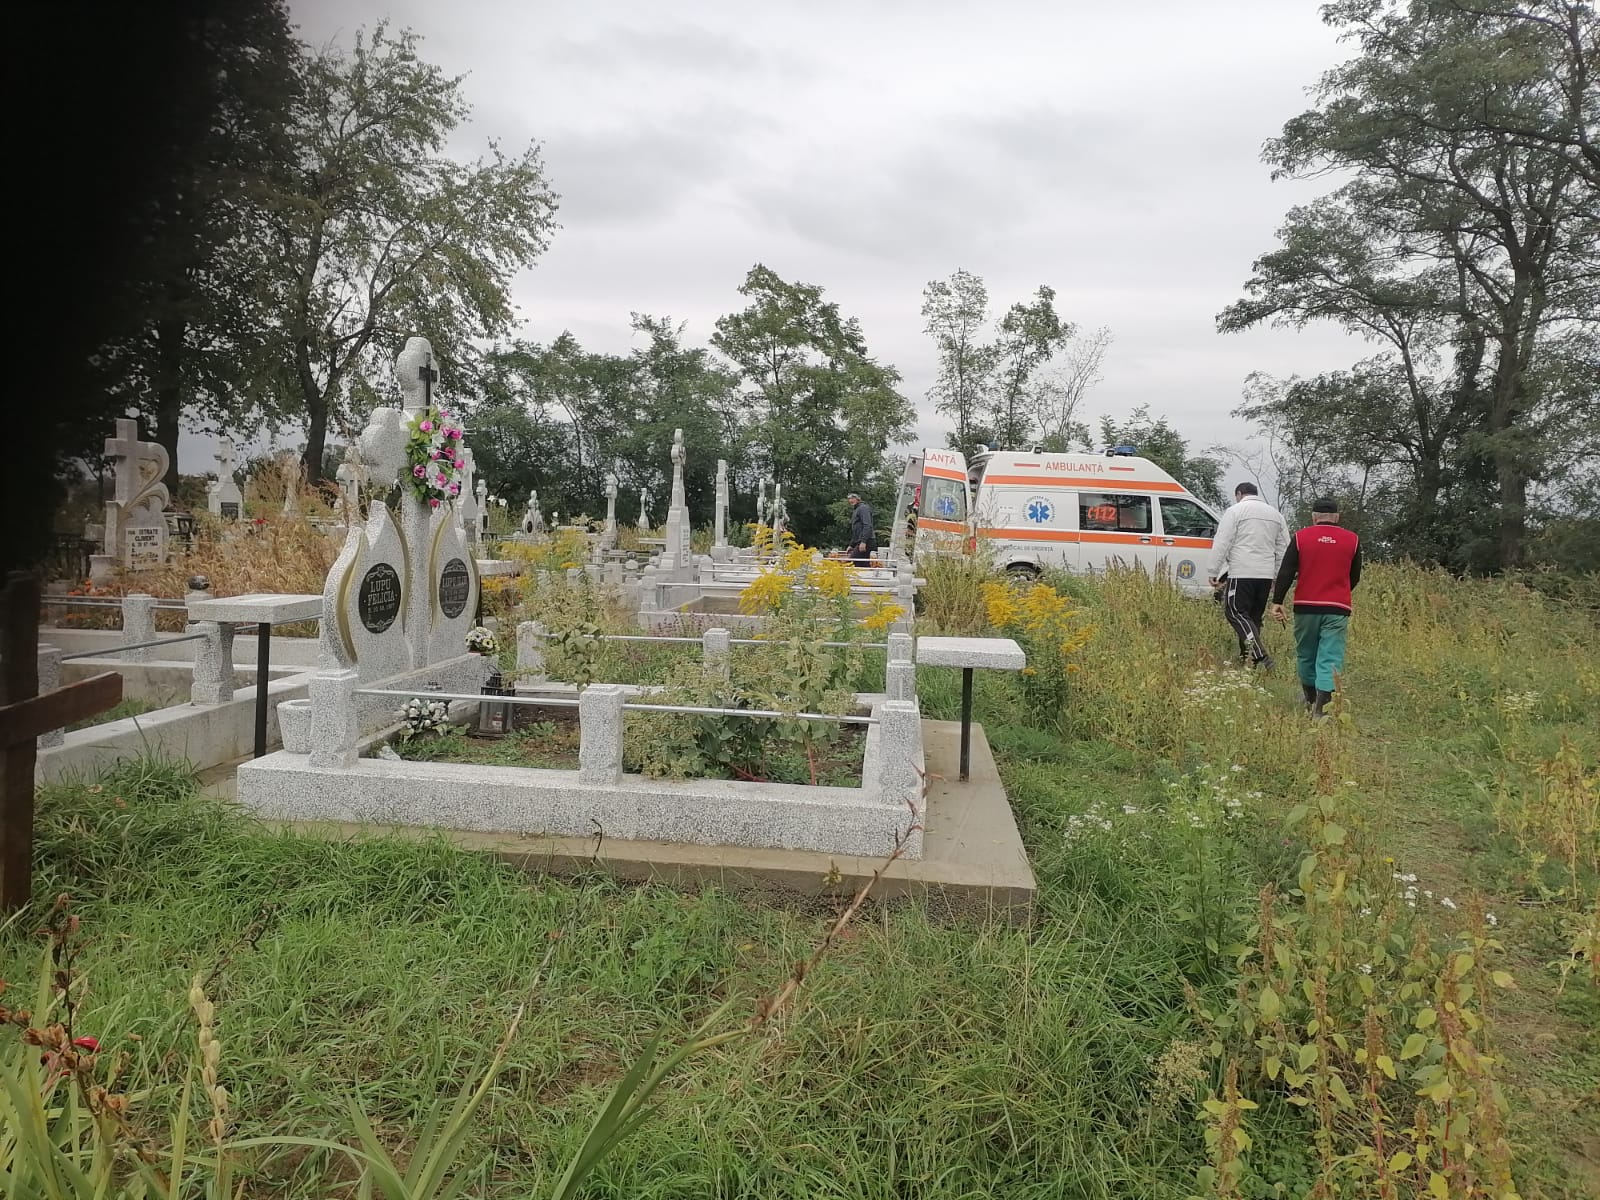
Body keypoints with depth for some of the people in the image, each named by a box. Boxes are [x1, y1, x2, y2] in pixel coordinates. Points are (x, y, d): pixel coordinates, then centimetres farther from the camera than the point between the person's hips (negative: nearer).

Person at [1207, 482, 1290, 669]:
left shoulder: (1235, 511, -1)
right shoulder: (1275, 514, 18)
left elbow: (1221, 544, -7)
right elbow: (1283, 550, 19)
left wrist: (1214, 573, -4)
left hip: (1241, 573, -6)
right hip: (1266, 574, 6)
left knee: (1235, 612, -6)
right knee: (1254, 616, 14)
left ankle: (1260, 654, -20)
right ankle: (1246, 657, 16)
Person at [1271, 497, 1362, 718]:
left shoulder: (1301, 537, 1)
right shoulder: (1352, 540, 5)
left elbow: (1285, 572, -4)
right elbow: (1355, 577, 14)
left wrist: (1277, 602, -1)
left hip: (1306, 607, 0)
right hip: (1337, 609, 0)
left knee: (1306, 655, 16)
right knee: (1330, 659, -2)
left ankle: (1310, 700, 32)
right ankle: (1321, 707, -12)